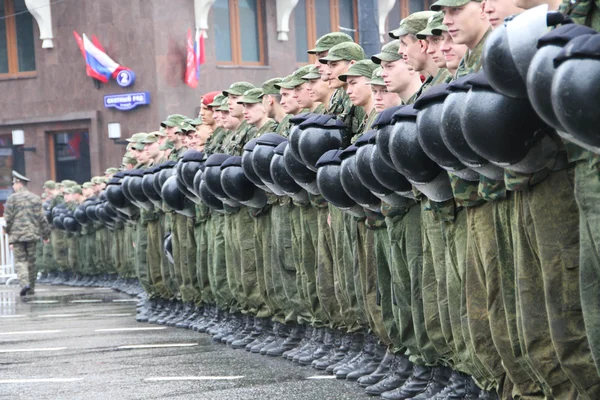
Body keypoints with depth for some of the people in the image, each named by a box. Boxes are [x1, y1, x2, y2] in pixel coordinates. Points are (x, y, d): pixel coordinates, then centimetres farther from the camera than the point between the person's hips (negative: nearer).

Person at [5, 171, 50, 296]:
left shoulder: (12, 198, -4)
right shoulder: (36, 198, 7)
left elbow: (8, 218, -5)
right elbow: (41, 218, 7)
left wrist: (6, 230, 12)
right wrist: (45, 234, 14)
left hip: (17, 234, -3)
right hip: (32, 234, 3)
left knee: (20, 260, -1)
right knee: (31, 261, 10)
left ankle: (24, 283, -22)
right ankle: (31, 288, 13)